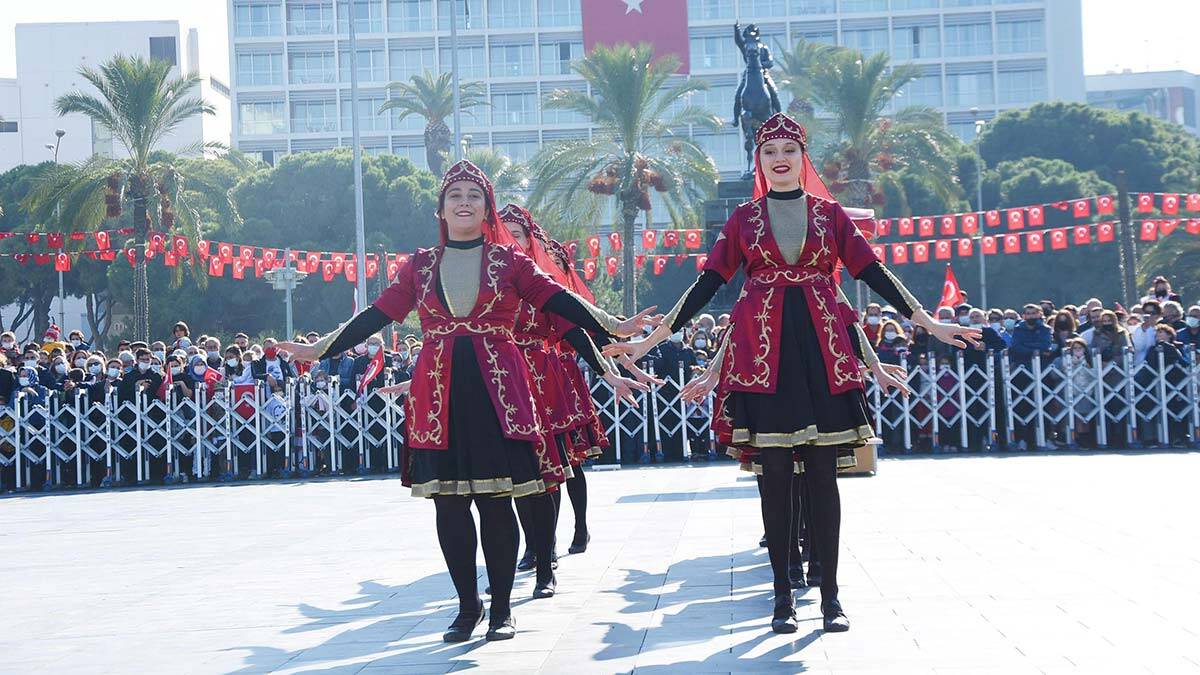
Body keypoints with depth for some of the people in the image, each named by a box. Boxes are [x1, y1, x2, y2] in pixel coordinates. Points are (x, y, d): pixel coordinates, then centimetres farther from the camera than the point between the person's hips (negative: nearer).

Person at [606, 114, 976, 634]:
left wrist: (927, 323, 1)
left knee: (823, 471, -1)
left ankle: (830, 595, 4)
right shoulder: (744, 219, 11)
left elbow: (872, 273, 7)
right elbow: (709, 281, 8)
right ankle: (783, 595, 7)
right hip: (763, 350, 0)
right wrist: (655, 337, 2)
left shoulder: (830, 215, 11)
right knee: (775, 471, 0)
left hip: (822, 347, 0)